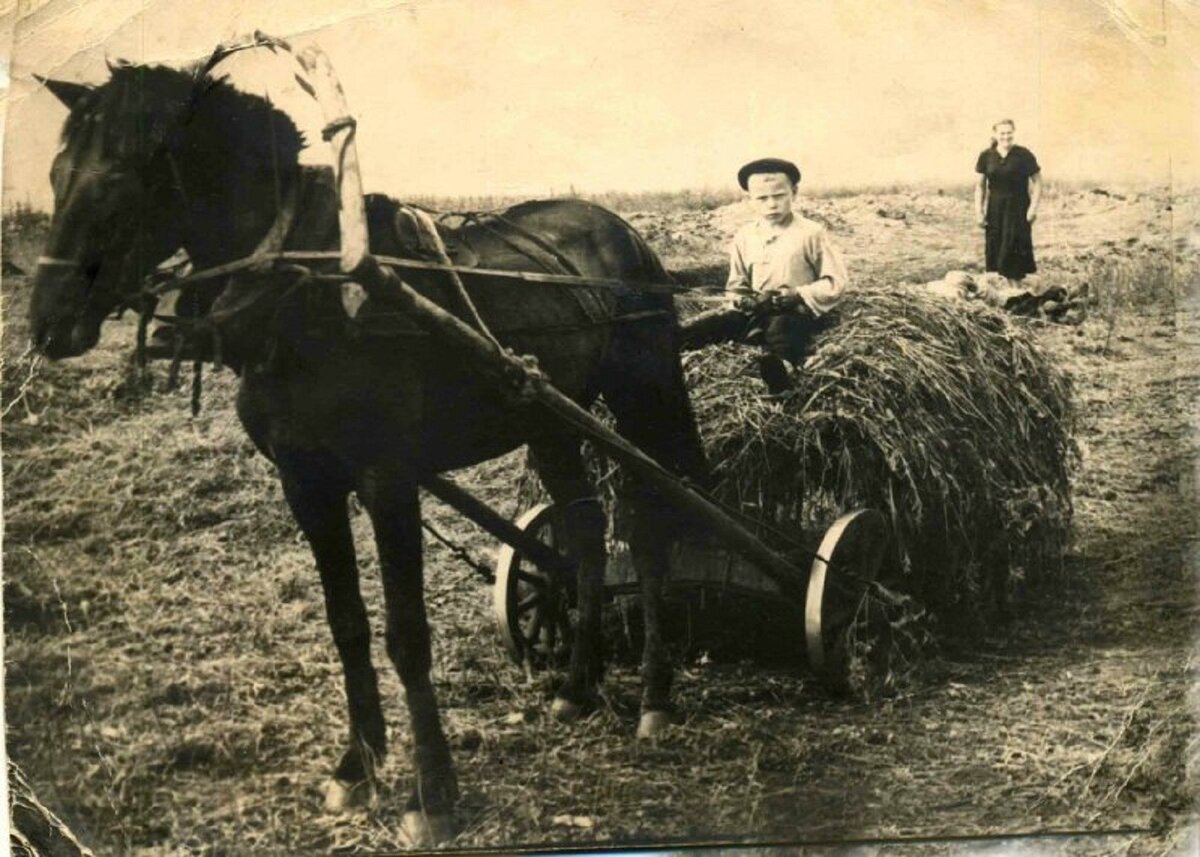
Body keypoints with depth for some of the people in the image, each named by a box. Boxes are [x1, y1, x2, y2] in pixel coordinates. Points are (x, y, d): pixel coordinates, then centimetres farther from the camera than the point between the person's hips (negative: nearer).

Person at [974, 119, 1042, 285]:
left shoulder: (1024, 155, -5)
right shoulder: (986, 156, 2)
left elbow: (1037, 182, -1)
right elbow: (980, 185, 9)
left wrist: (1033, 208, -9)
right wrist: (979, 210, 3)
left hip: (1018, 210, -3)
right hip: (995, 209, 3)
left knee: (1015, 249, -5)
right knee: (994, 250, 2)